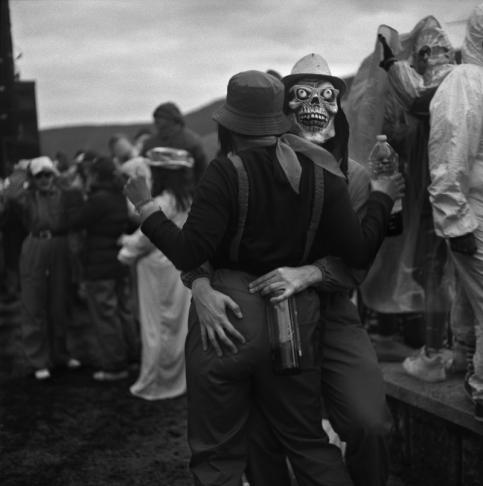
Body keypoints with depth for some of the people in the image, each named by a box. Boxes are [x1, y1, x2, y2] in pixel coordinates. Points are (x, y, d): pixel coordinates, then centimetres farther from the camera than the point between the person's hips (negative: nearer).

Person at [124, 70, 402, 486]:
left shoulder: (226, 173, -12)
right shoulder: (321, 173, 0)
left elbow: (188, 255, -16)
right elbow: (359, 252, -1)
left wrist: (146, 208, -2)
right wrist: (382, 199, 15)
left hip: (226, 323, -4)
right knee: (309, 443, 20)